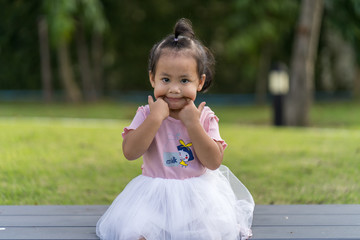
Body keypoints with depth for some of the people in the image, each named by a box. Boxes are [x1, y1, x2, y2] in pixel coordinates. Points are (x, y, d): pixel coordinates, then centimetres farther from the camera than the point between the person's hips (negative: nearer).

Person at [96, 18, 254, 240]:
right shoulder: (147, 115, -2)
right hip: (154, 195, -1)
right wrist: (155, 117, -21)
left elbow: (214, 162, -12)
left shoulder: (205, 117, -2)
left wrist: (193, 124, -18)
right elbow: (130, 152, -17)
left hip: (198, 194, 1)